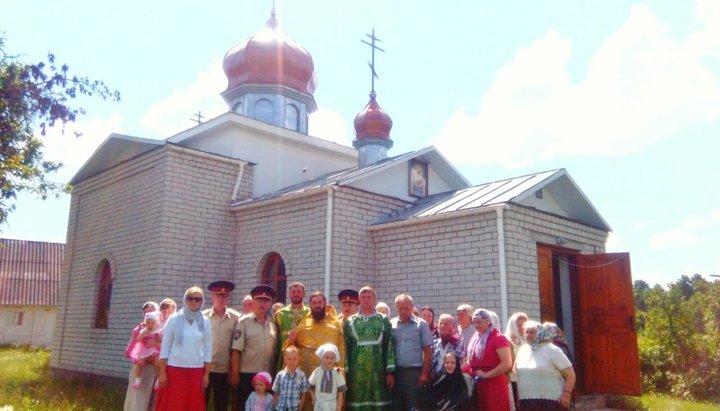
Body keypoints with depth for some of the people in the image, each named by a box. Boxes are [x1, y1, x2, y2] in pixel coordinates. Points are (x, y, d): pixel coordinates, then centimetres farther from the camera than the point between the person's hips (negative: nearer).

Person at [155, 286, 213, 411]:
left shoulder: (205, 322, 4)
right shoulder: (174, 319, -1)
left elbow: (208, 349, 6)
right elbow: (165, 347, -1)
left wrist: (206, 374, 3)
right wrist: (162, 372, -5)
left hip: (196, 371, 2)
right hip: (174, 369, -1)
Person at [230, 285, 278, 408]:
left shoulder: (273, 324, 8)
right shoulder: (244, 322, -5)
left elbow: (275, 352, 11)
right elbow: (236, 351, -9)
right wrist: (234, 375, -12)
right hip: (247, 375, -4)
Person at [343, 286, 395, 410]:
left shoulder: (384, 321, 6)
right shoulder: (349, 322, 8)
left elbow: (390, 346, 2)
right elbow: (345, 348, 5)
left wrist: (390, 372, -4)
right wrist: (345, 372, -2)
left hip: (378, 372, 0)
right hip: (356, 373, 0)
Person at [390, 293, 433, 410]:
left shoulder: (421, 324, 0)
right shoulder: (391, 324, 5)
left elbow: (428, 350, 0)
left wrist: (424, 373, -6)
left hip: (414, 371, -2)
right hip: (395, 371, 3)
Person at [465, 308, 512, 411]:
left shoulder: (498, 338, -10)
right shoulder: (474, 339, 14)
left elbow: (507, 364, -18)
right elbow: (471, 360, 24)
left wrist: (487, 374, -17)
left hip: (494, 385, -7)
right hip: (478, 385, 7)